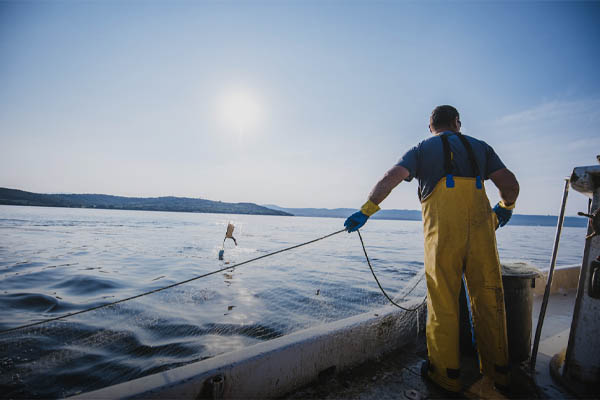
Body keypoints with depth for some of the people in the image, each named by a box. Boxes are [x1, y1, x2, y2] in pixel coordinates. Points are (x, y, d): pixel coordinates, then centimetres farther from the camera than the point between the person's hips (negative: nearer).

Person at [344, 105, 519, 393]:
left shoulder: (422, 150, 12)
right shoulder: (480, 147, 20)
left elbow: (391, 178, -5)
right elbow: (510, 184, 11)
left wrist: (365, 212, -5)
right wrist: (505, 207, 31)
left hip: (442, 232, -3)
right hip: (480, 229, 3)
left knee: (443, 302, 4)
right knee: (488, 298, 14)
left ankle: (446, 373, 16)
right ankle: (497, 370, 29)